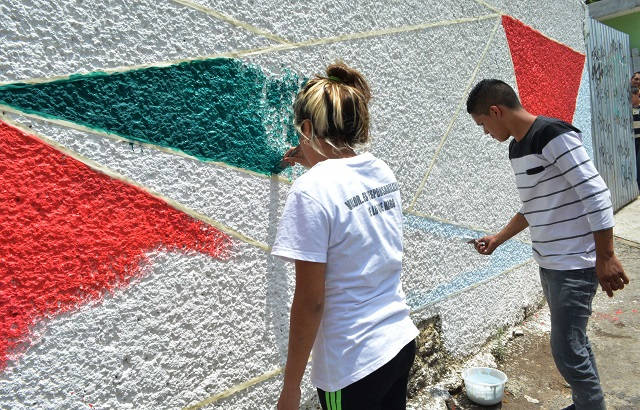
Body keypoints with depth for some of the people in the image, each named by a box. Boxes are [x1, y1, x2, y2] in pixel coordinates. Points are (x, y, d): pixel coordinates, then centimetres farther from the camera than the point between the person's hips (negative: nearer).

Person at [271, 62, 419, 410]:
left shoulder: (311, 191, -22)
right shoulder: (382, 173, -1)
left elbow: (309, 302, -20)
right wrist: (315, 164, 28)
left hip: (353, 365, -7)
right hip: (401, 341, 7)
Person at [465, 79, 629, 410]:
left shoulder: (554, 135, -17)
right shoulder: (516, 148, 10)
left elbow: (596, 195, -20)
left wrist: (605, 258, -19)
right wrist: (498, 238, 19)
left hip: (574, 264, -8)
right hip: (548, 262, 8)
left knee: (567, 349, -1)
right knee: (573, 342, 18)